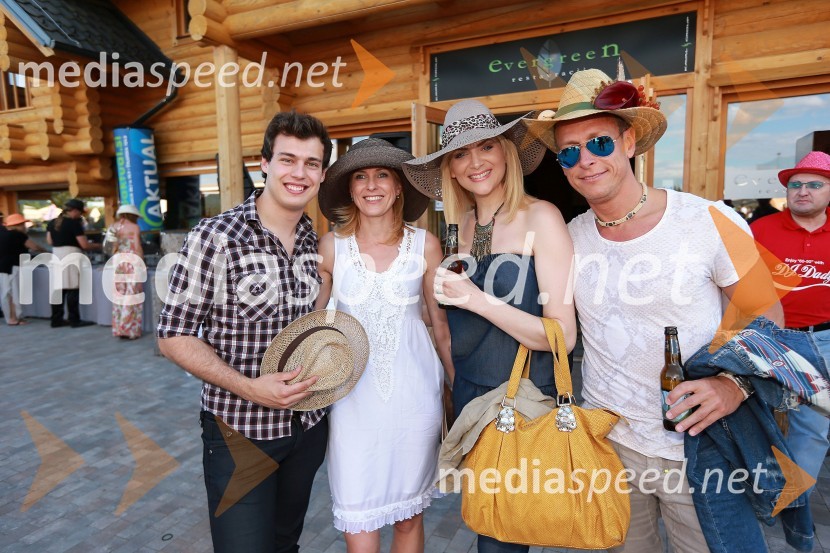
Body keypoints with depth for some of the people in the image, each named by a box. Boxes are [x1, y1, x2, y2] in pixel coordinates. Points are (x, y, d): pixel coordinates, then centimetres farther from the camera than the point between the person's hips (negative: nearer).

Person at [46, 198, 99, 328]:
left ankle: (56, 319, 15)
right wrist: (97, 246, 5)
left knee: (58, 289, 10)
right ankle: (74, 320, 3)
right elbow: (84, 245, -12)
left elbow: (50, 241, 15)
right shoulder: (74, 223, -11)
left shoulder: (52, 222, 10)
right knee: (73, 290, -2)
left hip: (56, 256, 7)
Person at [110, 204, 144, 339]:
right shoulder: (134, 228, -5)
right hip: (132, 262, -5)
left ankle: (119, 329, 16)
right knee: (132, 296, -1)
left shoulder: (115, 226, 9)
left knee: (119, 296, 10)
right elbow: (137, 248, -10)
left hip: (118, 262, 5)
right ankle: (131, 331, 1)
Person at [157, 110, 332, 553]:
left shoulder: (321, 243, 1)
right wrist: (249, 388, -22)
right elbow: (173, 337, -12)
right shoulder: (215, 238, -15)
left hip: (308, 426, 5)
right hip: (240, 432, -5)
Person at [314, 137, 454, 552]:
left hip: (415, 393, 1)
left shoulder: (425, 245, -2)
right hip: (353, 395, 0)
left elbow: (441, 321, 5)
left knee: (409, 514, 17)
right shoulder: (331, 246, -2)